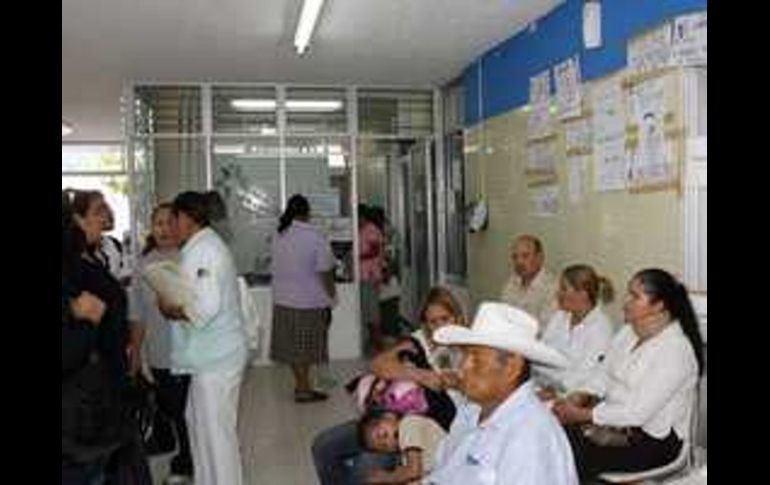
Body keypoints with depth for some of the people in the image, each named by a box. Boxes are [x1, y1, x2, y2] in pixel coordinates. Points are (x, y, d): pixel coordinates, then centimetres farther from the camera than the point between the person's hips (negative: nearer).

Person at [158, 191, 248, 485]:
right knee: (197, 420, 23)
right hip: (208, 355, 10)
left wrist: (171, 309, -11)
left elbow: (205, 309, -27)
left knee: (216, 431, 2)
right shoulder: (201, 247, 12)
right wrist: (174, 303, 7)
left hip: (215, 358, -10)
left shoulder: (204, 251, -20)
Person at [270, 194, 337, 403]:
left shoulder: (278, 236, 1)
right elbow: (325, 271, -13)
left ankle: (300, 384, 28)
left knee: (293, 345, 15)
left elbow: (278, 267, 8)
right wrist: (331, 295, 1)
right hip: (308, 302, -6)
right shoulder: (315, 236, -15)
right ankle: (303, 389, 13)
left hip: (282, 300, 6)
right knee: (304, 348, 4)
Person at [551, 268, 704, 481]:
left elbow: (639, 412, -23)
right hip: (615, 419, 7)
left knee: (576, 458, -25)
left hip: (655, 439, -7)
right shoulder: (628, 332, 6)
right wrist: (580, 397, -11)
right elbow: (603, 374, 8)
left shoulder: (675, 349, -20)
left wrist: (582, 415, -20)